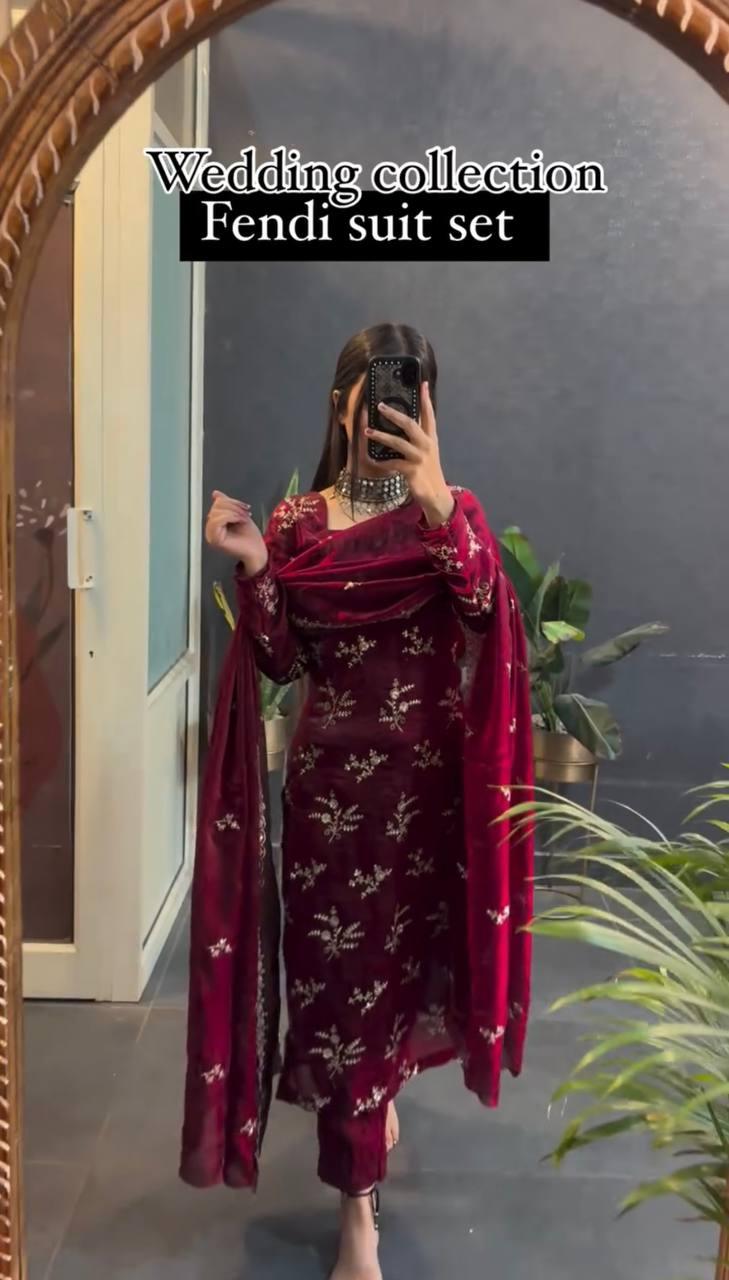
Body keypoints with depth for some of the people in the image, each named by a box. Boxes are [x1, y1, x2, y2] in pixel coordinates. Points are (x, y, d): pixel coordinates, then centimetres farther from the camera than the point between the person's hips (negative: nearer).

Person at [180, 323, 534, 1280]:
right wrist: (253, 567, -19)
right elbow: (282, 662, -3)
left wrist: (434, 496, -40)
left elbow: (482, 598, -24)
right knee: (337, 965, 4)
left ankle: (378, 1091, 50)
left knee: (398, 951, 16)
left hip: (425, 776, 0)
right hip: (329, 777, 0)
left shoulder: (451, 512, -2)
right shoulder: (297, 521, 1)